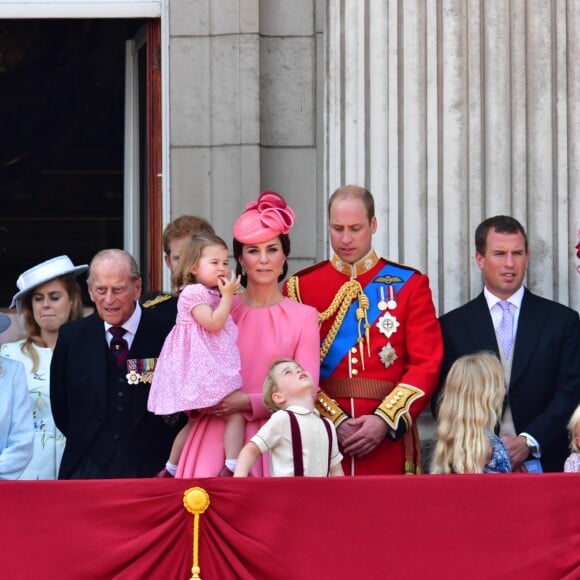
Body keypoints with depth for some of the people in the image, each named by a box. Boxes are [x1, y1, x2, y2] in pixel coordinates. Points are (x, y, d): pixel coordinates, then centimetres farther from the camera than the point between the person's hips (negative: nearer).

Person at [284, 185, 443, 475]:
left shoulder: (409, 284, 5)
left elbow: (427, 364, -2)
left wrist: (385, 420, -13)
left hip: (388, 439, 0)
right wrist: (334, 421, -12)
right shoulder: (300, 287, 5)